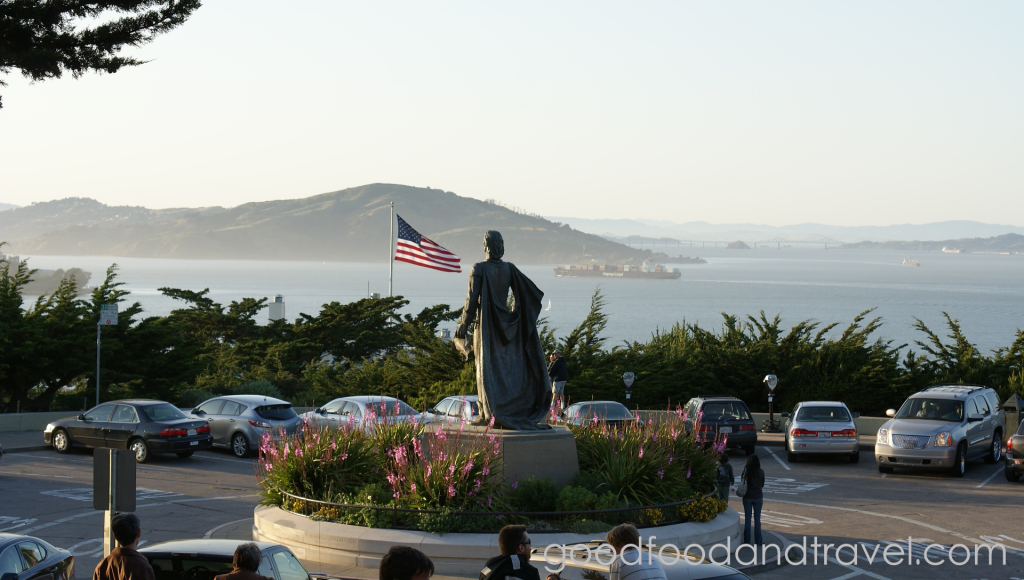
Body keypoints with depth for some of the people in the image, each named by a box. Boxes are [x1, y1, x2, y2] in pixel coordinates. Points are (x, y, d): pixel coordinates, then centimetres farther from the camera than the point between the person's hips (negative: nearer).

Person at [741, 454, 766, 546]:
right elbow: (762, 484, 4)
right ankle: (758, 540, 11)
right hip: (758, 497, 1)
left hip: (747, 497, 0)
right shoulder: (761, 472, -7)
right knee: (757, 519, 8)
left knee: (747, 518, 8)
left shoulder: (746, 471, -10)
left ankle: (747, 540, 10)